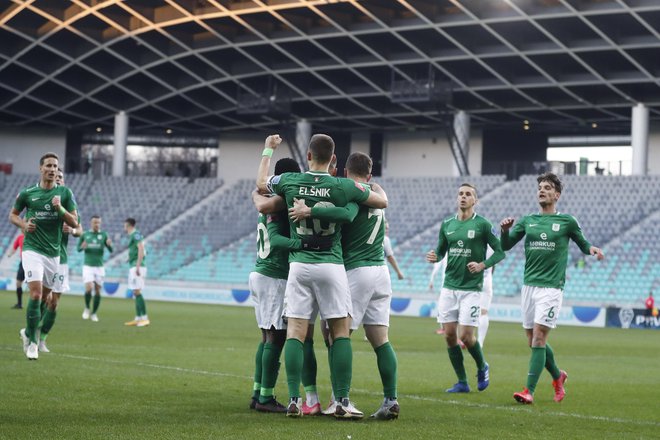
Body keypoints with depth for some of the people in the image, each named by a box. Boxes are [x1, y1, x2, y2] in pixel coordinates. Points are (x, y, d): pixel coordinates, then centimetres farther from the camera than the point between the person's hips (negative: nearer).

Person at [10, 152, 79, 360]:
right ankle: (32, 342, -9)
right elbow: (13, 215, 14)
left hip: (53, 252, 3)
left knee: (44, 297, 12)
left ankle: (28, 331, 36)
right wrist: (23, 224, -7)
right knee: (36, 293, -17)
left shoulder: (64, 193, 2)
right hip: (32, 249, -3)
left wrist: (60, 208, -17)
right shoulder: (27, 193, 0)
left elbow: (74, 222, 0)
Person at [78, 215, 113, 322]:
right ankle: (87, 308, 9)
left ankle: (94, 313, 16)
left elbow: (111, 250, -2)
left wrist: (109, 244, -25)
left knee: (97, 290, 2)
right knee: (88, 288, -16)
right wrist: (82, 247, -15)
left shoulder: (103, 235, 2)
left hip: (99, 267, 1)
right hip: (88, 266, -1)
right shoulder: (85, 235, 2)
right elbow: (78, 249, 9)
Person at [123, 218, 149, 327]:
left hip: (137, 267, -10)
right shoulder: (132, 236, 20)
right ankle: (138, 319, 10)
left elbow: (141, 249, -19)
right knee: (135, 292, 9)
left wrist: (138, 266, -23)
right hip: (133, 267, 10)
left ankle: (145, 318, -15)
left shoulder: (136, 234, -9)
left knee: (137, 292, -14)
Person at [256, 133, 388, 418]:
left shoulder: (289, 181, -2)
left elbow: (260, 184, 20)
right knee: (340, 333, 4)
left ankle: (293, 400, -5)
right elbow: (382, 202, 6)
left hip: (299, 264, 2)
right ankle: (342, 402, 0)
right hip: (332, 265, -1)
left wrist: (268, 150, 33)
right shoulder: (343, 186, -7)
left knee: (295, 332, 2)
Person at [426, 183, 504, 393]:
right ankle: (462, 382, 12)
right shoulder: (447, 224, 8)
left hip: (471, 288, -5)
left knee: (466, 336, -9)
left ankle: (482, 368, 21)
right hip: (449, 287, 5)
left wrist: (482, 265, -17)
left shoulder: (482, 224, -5)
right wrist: (434, 256, -6)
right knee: (449, 335, 0)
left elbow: (500, 251, -3)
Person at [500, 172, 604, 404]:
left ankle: (529, 391, -13)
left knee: (538, 338, -13)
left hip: (551, 287, -5)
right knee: (532, 340, 9)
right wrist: (505, 230, -13)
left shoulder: (567, 221, 2)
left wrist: (592, 249, -10)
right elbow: (505, 246, 7)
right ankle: (558, 376, 33)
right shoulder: (527, 221, 12)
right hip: (529, 286, 5)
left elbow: (583, 244, 13)